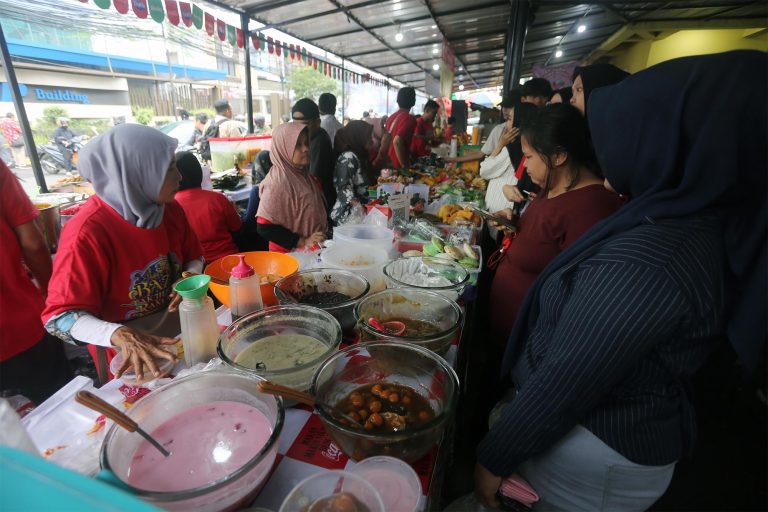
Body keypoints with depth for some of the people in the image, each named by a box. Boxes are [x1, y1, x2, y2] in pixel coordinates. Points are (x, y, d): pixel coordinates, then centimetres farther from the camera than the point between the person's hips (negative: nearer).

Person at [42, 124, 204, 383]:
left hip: (179, 335, 5)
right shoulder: (87, 233, -27)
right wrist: (120, 335, -43)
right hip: (129, 361, -5)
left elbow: (194, 257, 5)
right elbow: (59, 316, -25)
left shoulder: (170, 208, -9)